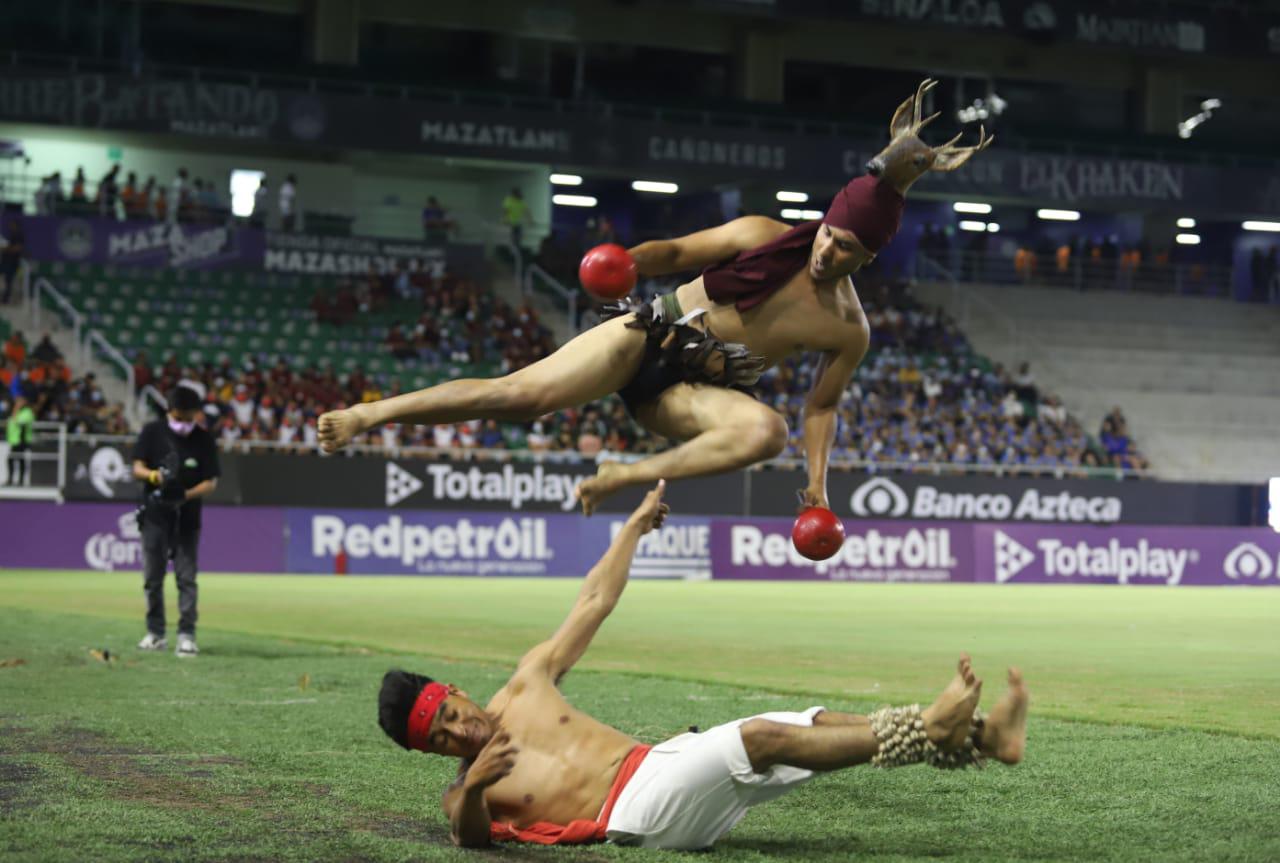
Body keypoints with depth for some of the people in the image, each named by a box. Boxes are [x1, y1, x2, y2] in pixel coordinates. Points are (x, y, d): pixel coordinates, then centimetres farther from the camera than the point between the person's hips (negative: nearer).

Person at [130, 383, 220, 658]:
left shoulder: (204, 439, -1)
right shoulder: (153, 432, 0)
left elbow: (211, 483, -3)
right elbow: (138, 468, -3)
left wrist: (186, 495, -22)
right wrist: (156, 476, -25)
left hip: (187, 516, -1)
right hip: (155, 514, 1)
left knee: (186, 576, -6)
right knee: (152, 576, 6)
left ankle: (187, 635, -5)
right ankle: (155, 633, 17)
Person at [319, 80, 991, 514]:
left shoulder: (849, 331, -4)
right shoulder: (765, 238, -7)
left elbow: (821, 406, 6)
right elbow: (677, 252, -1)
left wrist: (817, 485, -1)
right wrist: (621, 260, -20)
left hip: (696, 390, 1)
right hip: (651, 335, -1)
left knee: (767, 430, -33)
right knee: (526, 393, -21)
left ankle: (630, 476, -29)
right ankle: (367, 414, -14)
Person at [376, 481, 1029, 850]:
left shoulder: (524, 688, 18)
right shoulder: (466, 787, 5)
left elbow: (594, 602, 20)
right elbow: (471, 837, -16)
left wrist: (636, 523, 20)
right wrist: (472, 789, -38)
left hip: (660, 761, 7)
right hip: (639, 810, -7)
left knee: (817, 725, -7)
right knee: (762, 736, -26)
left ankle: (986, 736, -12)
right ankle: (927, 731, -26)